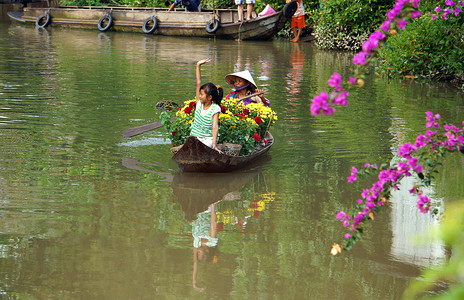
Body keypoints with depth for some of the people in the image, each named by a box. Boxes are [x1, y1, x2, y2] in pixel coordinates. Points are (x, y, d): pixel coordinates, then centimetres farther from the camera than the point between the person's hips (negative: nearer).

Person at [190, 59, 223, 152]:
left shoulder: (215, 108, -9)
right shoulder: (199, 104, 3)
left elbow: (215, 126, -19)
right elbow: (198, 83, 1)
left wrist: (214, 145, -30)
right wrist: (198, 65, -1)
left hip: (208, 139, -4)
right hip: (194, 137, 4)